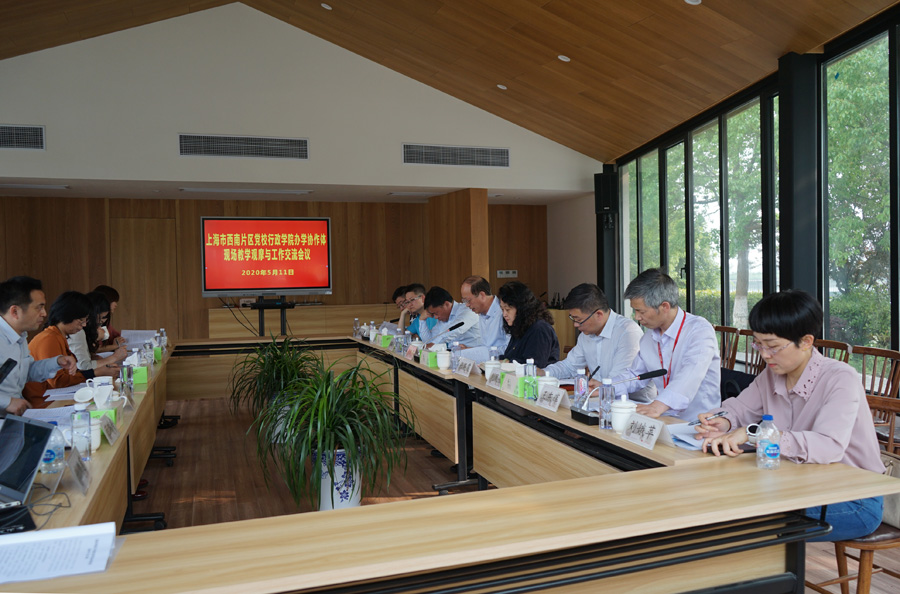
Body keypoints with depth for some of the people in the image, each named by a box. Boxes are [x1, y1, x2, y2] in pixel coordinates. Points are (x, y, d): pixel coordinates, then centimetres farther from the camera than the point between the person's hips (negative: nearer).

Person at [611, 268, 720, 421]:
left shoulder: (700, 330, -13)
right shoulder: (649, 336, 11)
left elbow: (691, 374, -30)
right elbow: (635, 375, 24)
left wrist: (660, 405, -46)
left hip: (700, 423, -7)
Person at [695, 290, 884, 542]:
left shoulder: (841, 379, -19)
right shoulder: (772, 375, 1)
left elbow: (829, 447, -34)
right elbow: (739, 407, 14)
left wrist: (753, 433, -38)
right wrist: (723, 422, -11)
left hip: (854, 503, -6)